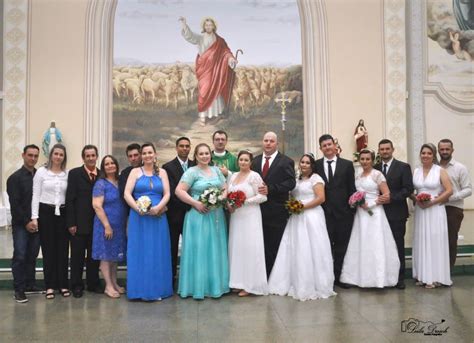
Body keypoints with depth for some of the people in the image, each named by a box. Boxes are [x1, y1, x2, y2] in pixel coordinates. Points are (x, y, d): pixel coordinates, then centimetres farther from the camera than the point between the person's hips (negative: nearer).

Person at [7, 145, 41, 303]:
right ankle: (19, 289, 3)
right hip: (21, 224, -4)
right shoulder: (15, 178, -3)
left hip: (36, 223, 4)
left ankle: (30, 284, 19)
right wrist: (26, 222, -12)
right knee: (20, 256, -3)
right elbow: (14, 204, -8)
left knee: (32, 256, 9)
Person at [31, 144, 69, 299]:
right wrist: (34, 217, -9)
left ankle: (63, 284, 14)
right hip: (45, 212, -2)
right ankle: (50, 285, 13)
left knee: (62, 249, 4)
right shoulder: (41, 171, -1)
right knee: (48, 249, 4)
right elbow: (36, 195, -2)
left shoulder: (68, 174, 4)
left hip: (62, 213, 2)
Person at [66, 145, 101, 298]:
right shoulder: (74, 173, -2)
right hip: (79, 222, -2)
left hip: (97, 222, 3)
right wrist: (71, 223, -11)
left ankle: (93, 283, 25)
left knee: (94, 255, 12)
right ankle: (77, 285, 19)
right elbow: (70, 199, -6)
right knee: (77, 256, 7)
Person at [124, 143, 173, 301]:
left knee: (158, 252, 5)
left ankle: (158, 289, 14)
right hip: (138, 217, -1)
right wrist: (138, 208, -18)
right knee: (139, 252, 1)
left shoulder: (162, 172, 10)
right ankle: (141, 289, 10)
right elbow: (127, 194, -3)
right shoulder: (135, 172, 6)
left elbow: (167, 194, 1)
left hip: (158, 217, 1)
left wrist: (158, 207, -16)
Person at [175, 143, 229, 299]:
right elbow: (179, 191, -13)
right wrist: (196, 203, -18)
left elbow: (225, 188, 13)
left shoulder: (216, 170, 12)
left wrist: (221, 199, -7)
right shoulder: (192, 171, -5)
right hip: (199, 216, -5)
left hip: (216, 216, 6)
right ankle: (198, 286, 9)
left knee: (215, 250, 10)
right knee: (199, 249, -1)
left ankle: (215, 285, 22)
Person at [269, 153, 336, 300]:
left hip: (311, 217, -7)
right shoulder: (297, 180, 18)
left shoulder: (315, 178, -3)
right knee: (295, 251, 5)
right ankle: (297, 283, 14)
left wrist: (302, 207, -16)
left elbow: (321, 198, -13)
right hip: (296, 218, 7)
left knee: (310, 251, -3)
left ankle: (313, 285, 9)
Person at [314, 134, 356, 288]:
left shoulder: (347, 164, 5)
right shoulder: (316, 165, 6)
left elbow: (351, 188, 4)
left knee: (342, 246, 8)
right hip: (324, 212, 0)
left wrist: (352, 206, -3)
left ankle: (339, 277, 20)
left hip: (343, 212, 0)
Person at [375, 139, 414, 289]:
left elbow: (408, 189, -6)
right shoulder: (375, 168, 11)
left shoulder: (403, 167, 1)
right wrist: (378, 198, -7)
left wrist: (391, 198, -16)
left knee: (398, 246, 3)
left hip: (397, 213, -2)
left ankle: (399, 278, 12)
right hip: (379, 213, 3)